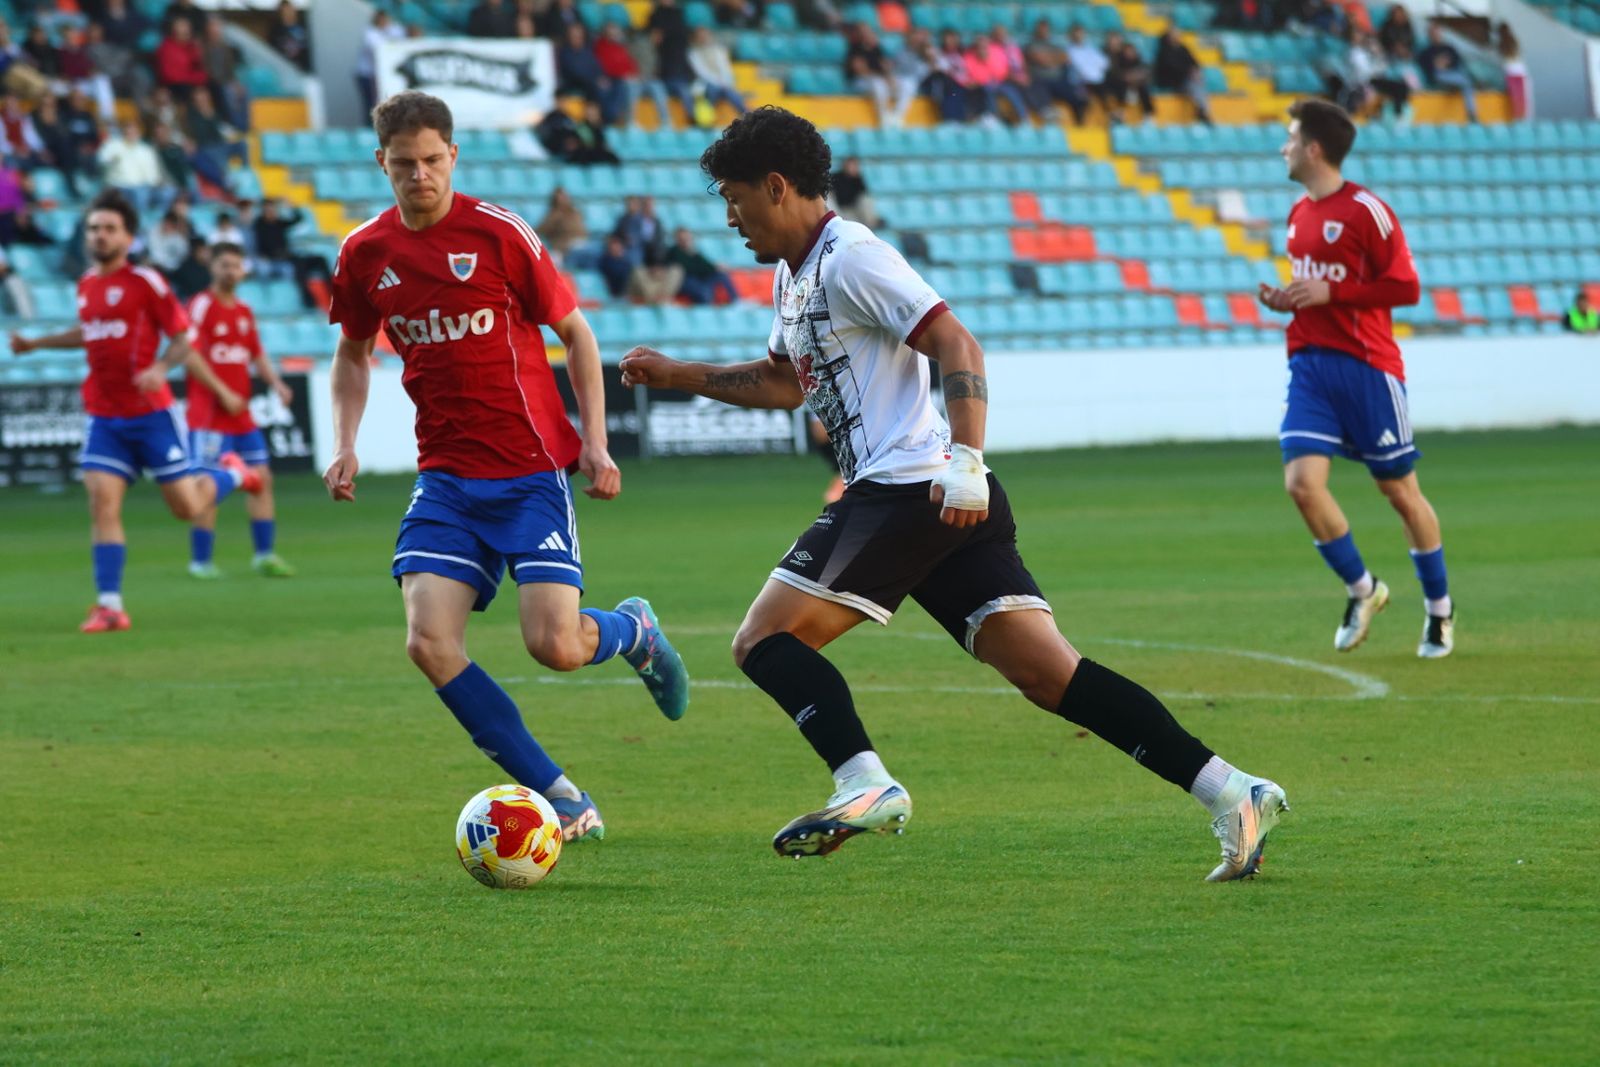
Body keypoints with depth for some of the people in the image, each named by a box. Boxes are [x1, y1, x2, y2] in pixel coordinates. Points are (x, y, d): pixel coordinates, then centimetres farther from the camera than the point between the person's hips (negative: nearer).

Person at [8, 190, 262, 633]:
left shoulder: (145, 282, -8)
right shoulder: (86, 285, 9)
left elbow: (183, 342, -6)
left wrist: (160, 368, -25)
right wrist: (37, 343, 23)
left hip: (150, 413, -4)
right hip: (104, 417, 5)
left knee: (186, 508, -1)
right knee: (102, 503, -10)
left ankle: (230, 474, 32)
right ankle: (109, 606, -10)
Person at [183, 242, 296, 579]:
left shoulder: (244, 311, 14)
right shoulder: (202, 305, -8)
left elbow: (257, 355, 19)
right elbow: (190, 355, -16)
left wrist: (276, 383, 1)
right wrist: (223, 393, -18)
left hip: (241, 414, 7)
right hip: (209, 413, -7)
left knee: (261, 478, 4)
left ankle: (264, 556, 10)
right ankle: (200, 561, 0)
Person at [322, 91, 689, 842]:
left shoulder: (498, 234, -8)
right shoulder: (365, 253, 3)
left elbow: (576, 334, 1)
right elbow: (353, 353, 20)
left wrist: (594, 443, -6)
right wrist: (344, 447, 6)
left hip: (530, 470, -4)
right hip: (445, 477, 4)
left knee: (555, 646, -15)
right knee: (429, 642, -15)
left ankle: (634, 631, 25)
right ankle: (562, 799, -3)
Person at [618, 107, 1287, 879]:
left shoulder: (850, 257, -6)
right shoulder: (793, 276, 24)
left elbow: (955, 345, -15)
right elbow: (786, 382, 40)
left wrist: (966, 461, -25)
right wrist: (677, 375, 35)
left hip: (912, 488, -9)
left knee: (766, 640, -8)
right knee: (1051, 675, -2)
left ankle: (865, 783, -24)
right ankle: (1229, 792, -11)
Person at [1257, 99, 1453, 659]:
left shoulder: (1366, 210, -12)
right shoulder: (1299, 213, 12)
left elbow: (1405, 287, -14)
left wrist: (1329, 293, -18)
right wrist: (1288, 300, 4)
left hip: (1366, 366, -6)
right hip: (1311, 362, 6)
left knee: (1400, 489, 4)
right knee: (1302, 481, -11)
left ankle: (1439, 607, 20)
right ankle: (1362, 590, 7)